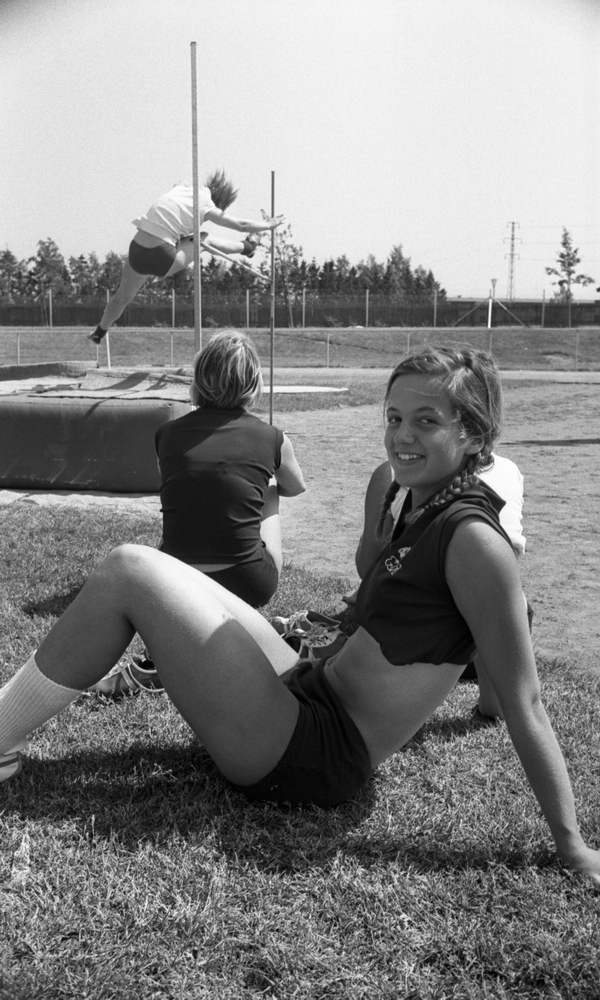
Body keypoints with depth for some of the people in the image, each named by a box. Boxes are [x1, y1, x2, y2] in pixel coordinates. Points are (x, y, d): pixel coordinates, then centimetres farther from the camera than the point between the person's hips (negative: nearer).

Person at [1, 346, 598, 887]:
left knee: (128, 574, -11)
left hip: (315, 760, -9)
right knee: (133, 568, 10)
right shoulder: (420, 512, 6)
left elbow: (522, 703, -17)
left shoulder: (474, 540, -20)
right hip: (310, 699, 9)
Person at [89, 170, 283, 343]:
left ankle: (100, 332, 45)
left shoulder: (180, 188, 14)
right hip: (163, 259, -5)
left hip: (136, 252, 5)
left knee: (123, 296, 28)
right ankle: (246, 247, 36)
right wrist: (268, 225, 27)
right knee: (205, 240, 17)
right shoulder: (207, 207, 2)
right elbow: (241, 225, 11)